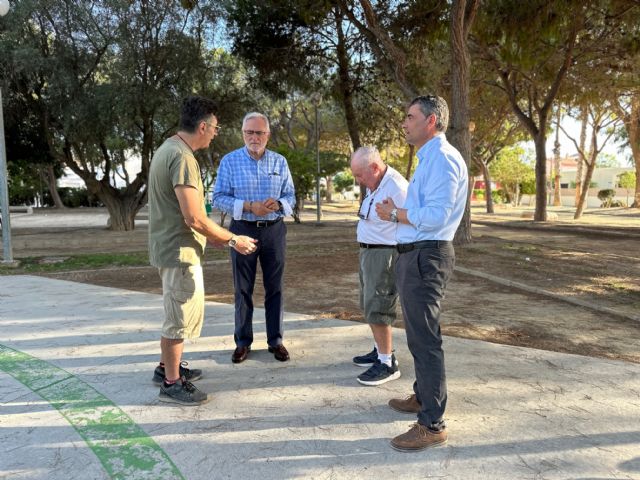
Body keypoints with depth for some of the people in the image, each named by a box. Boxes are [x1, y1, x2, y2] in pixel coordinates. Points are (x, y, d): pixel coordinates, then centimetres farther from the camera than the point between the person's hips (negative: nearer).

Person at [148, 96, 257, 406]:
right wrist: (232, 240, -13)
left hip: (172, 248, 10)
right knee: (181, 318, 2)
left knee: (178, 313, 23)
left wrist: (216, 237, 17)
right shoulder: (182, 157, -21)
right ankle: (171, 384, 16)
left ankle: (167, 367, 37)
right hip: (180, 251, -10)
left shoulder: (168, 148, 11)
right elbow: (194, 218, -24)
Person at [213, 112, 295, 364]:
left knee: (275, 287, 6)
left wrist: (278, 204, -17)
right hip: (243, 230, -1)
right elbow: (219, 198, -6)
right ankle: (243, 342, 18)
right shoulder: (229, 161, -2)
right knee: (243, 289, 6)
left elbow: (290, 196, 6)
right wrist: (248, 207, -19)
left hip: (274, 230, 2)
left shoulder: (280, 161, 5)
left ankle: (275, 340, 18)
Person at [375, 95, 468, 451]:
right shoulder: (430, 158, 17)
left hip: (425, 257, -11)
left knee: (425, 338, -4)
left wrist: (394, 214, -12)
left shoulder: (441, 158, -16)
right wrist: (398, 212, 7)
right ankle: (423, 397, 40)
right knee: (419, 333, 22)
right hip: (415, 254, 11)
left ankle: (432, 424, 7)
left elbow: (435, 216, -25)